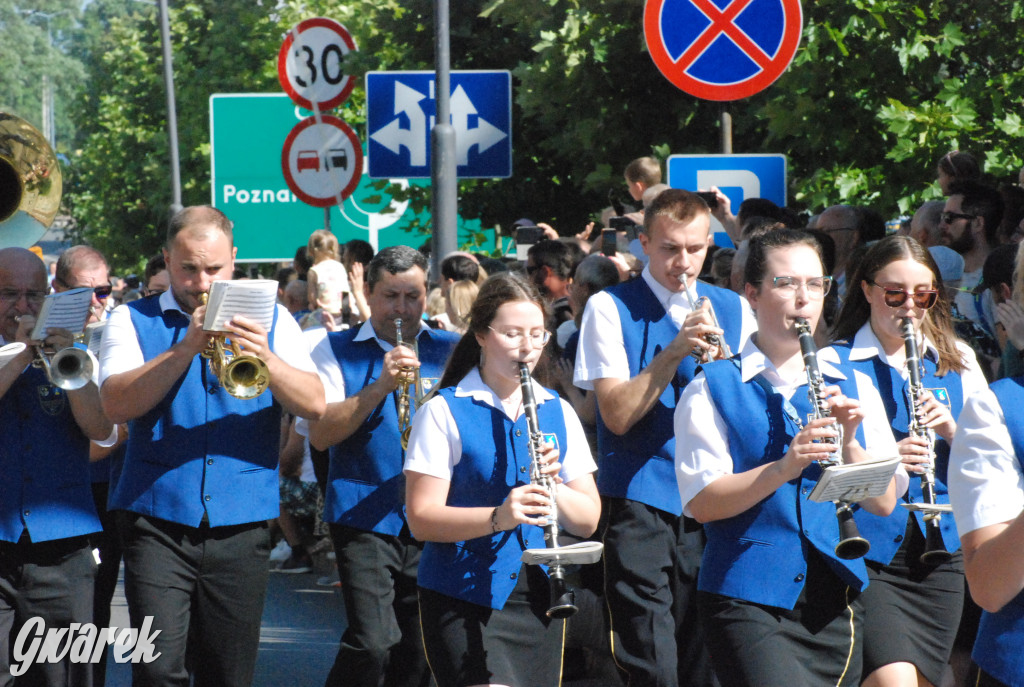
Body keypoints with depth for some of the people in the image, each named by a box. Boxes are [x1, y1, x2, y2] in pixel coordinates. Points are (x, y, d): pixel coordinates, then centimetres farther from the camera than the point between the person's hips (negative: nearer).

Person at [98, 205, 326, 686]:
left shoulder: (270, 320, 10)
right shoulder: (134, 321, 7)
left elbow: (314, 405, -2)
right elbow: (116, 405, -10)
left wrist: (266, 359, -20)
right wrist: (187, 347, -19)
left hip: (240, 524, 2)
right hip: (157, 522, -2)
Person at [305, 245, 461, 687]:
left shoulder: (450, 352, 12)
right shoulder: (336, 351, 6)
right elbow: (319, 433, -5)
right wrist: (379, 388, -16)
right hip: (364, 515, -3)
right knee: (374, 643, -16)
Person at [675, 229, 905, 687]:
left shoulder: (852, 388, 15)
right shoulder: (711, 390, 3)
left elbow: (884, 502, 6)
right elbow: (702, 503, -9)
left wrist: (849, 444, -12)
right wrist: (784, 467, -22)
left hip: (836, 598, 4)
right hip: (749, 596, -4)